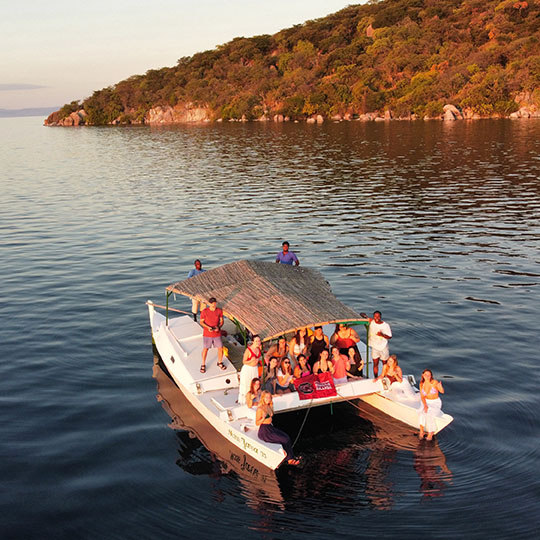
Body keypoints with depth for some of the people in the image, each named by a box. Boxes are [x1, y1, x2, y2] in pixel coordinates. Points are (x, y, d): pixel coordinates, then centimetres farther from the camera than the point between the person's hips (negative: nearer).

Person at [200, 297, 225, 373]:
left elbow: (221, 321, 2)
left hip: (217, 333, 2)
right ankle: (203, 365, 23)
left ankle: (220, 362, 31)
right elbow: (201, 322, -5)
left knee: (220, 348, 7)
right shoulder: (204, 311, -14)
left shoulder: (219, 311, -7)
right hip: (207, 334, -2)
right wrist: (208, 327, -21)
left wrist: (218, 327, -18)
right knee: (205, 349, 5)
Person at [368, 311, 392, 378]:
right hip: (374, 347, 1)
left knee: (385, 363, 11)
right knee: (375, 364, 4)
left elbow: (390, 337, -8)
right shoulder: (371, 322, -8)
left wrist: (382, 335, -24)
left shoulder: (386, 325, -13)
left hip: (383, 347, -1)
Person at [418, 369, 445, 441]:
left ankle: (430, 434, -16)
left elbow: (442, 392, -20)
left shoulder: (435, 382, -15)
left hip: (436, 403, -3)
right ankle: (421, 431, -24)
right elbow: (422, 396, -4)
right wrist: (425, 405, -21)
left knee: (429, 414, -32)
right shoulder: (422, 384, -3)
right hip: (426, 402, 3)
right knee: (421, 412, -30)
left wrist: (440, 386, -42)